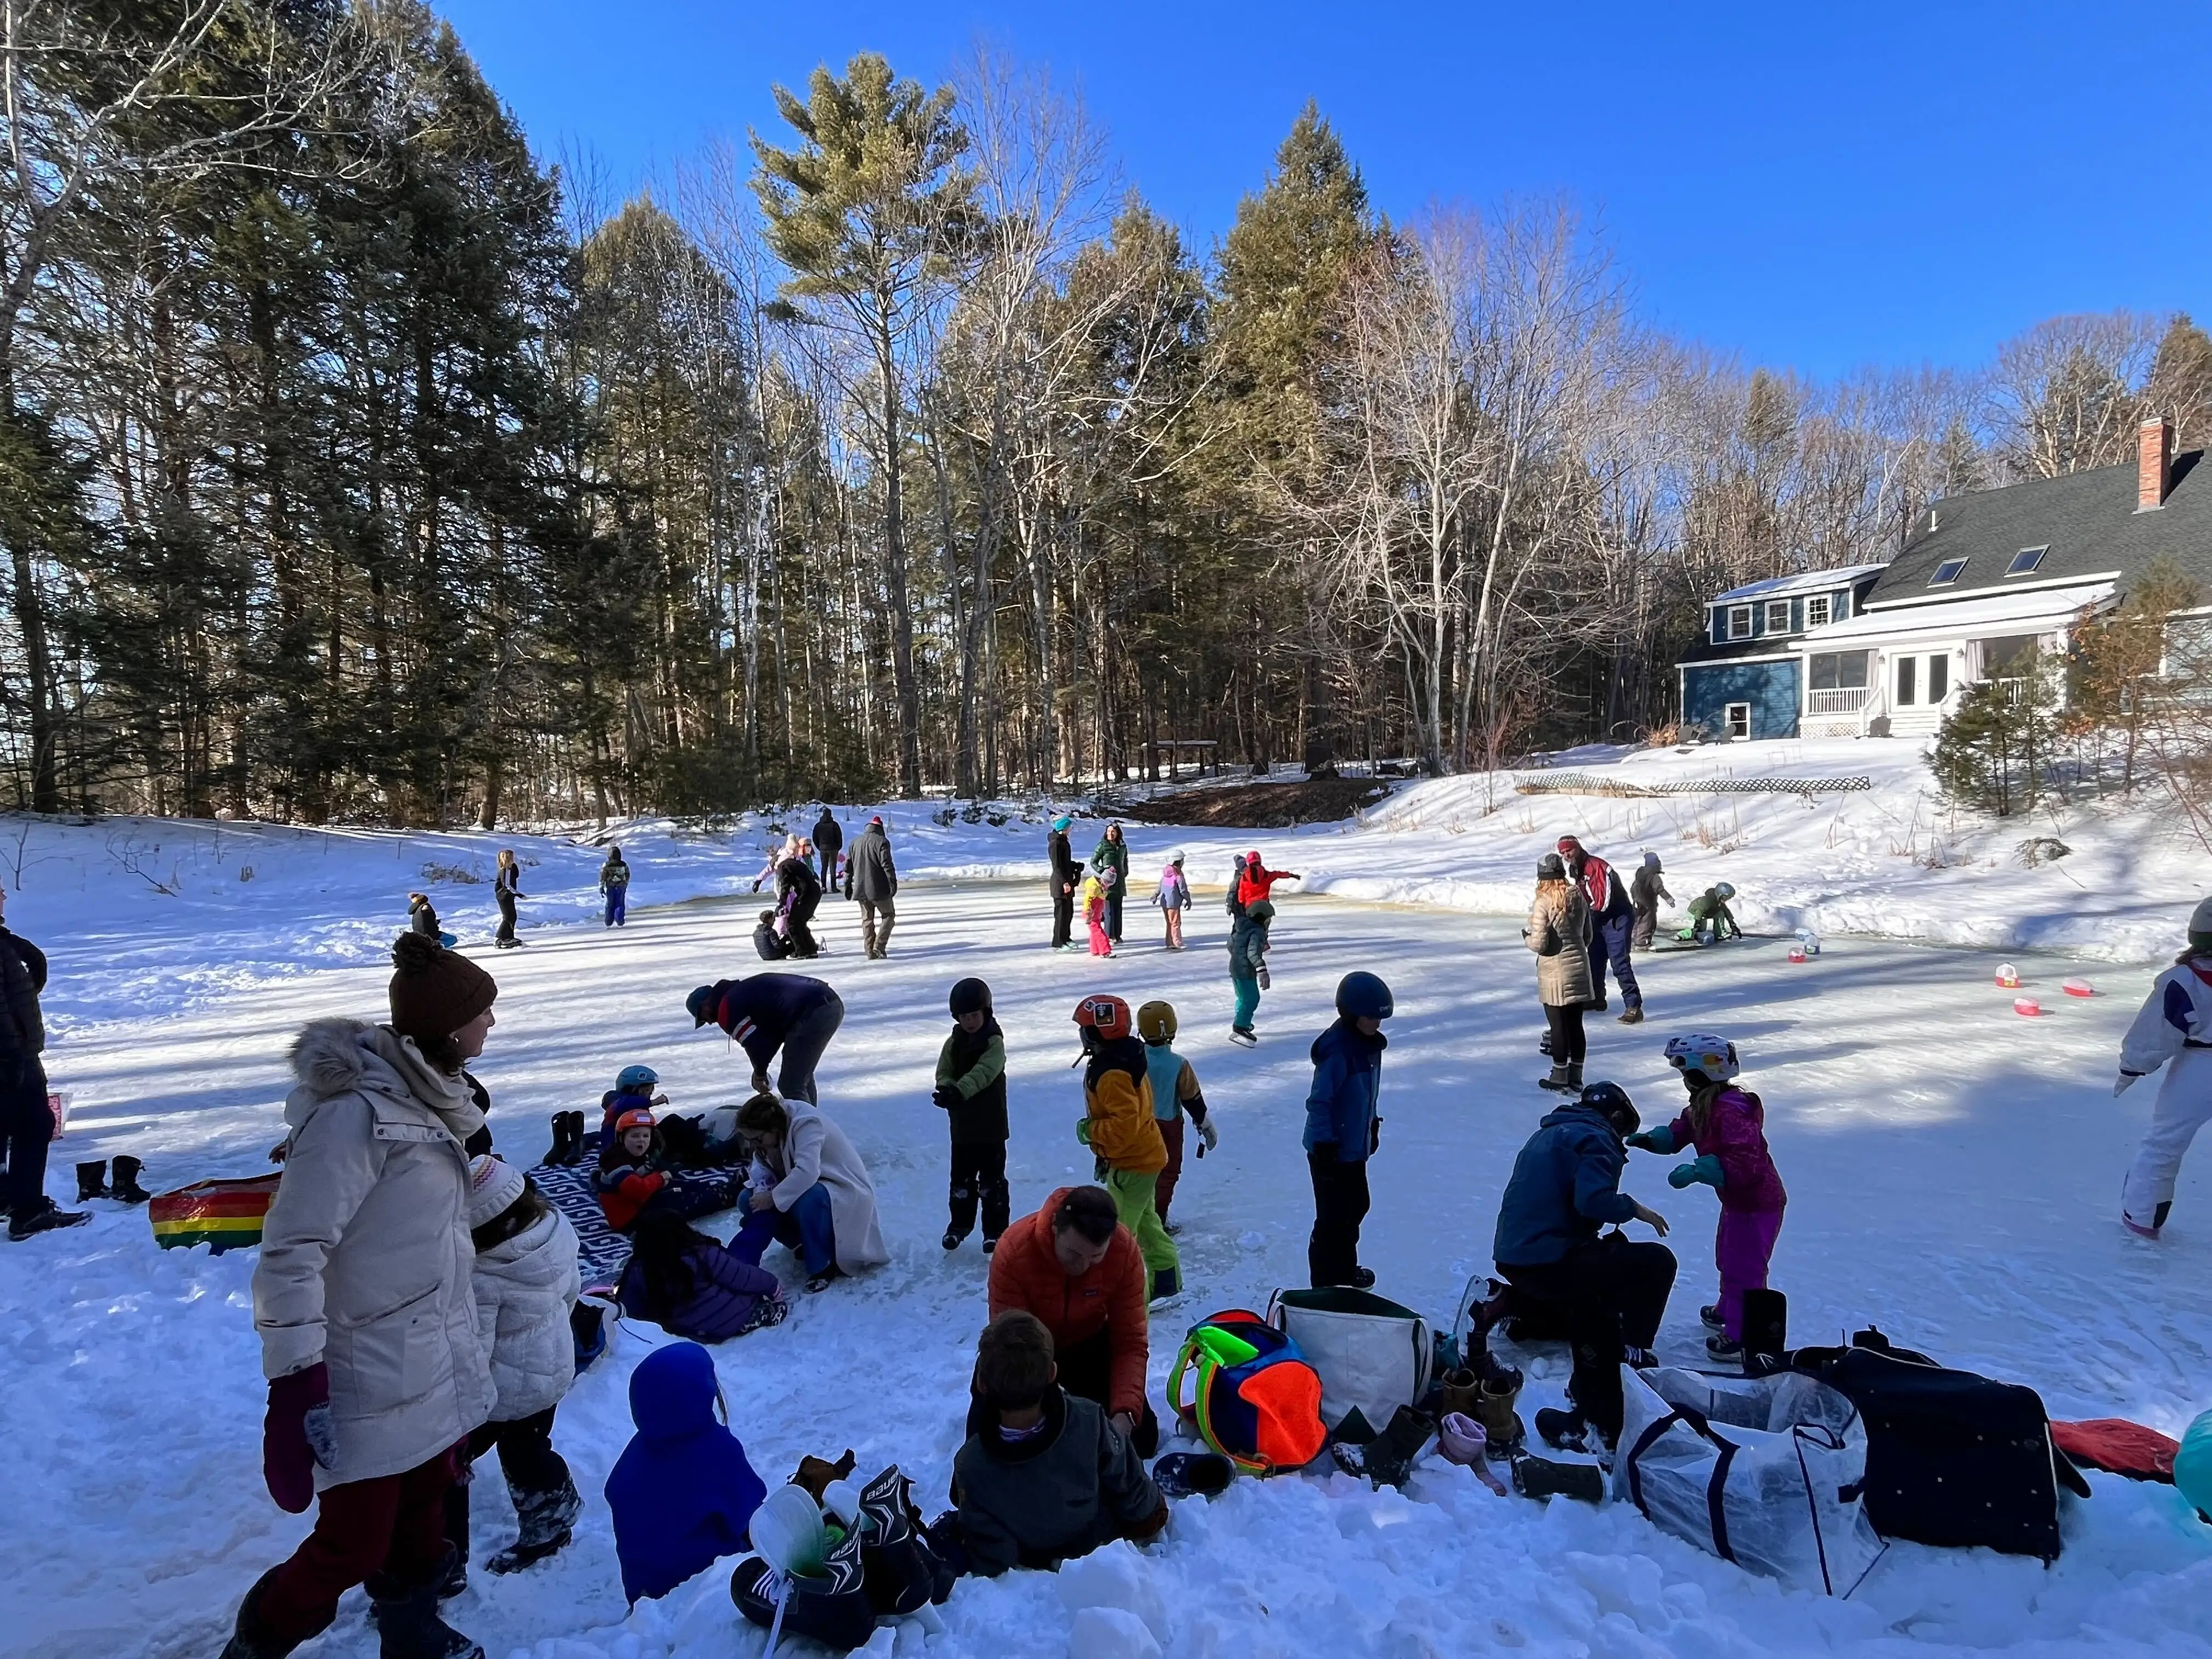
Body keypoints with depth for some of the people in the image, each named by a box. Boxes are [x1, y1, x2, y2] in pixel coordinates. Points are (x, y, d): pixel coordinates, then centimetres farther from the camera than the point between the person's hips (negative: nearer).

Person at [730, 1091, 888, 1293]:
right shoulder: (767, 1133, -8)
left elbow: (807, 1172, -42)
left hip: (845, 1192, -8)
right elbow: (761, 1167, -5)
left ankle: (825, 1265, -17)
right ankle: (804, 1244, 4)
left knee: (808, 1199, -39)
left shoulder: (806, 1124, -31)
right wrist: (763, 1191, -25)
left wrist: (774, 1197, -32)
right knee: (750, 1200, -4)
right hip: (806, 1189, 8)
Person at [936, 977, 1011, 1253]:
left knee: (992, 1181, 5)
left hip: (991, 1125, -4)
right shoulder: (954, 1043, 3)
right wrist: (947, 1090, -24)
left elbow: (983, 1072, -28)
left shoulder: (994, 1042, -14)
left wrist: (959, 1091, -42)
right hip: (961, 1124, 5)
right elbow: (943, 1073, -1)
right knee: (961, 1179, 16)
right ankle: (960, 1224, 33)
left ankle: (995, 1230, 17)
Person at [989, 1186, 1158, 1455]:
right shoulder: (1014, 1251, -37)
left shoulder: (1125, 1250, -30)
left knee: (1141, 1440, -1)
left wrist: (1125, 1412, -37)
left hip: (1089, 1343, 2)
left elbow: (1131, 1341, -24)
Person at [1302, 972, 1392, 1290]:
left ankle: (1346, 1271, 42)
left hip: (1355, 1148, 10)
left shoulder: (1370, 1042, 2)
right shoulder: (1337, 1050, -27)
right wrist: (1324, 1146, -21)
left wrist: (1373, 1125, 22)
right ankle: (1325, 1286, 15)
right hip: (1333, 1152, -10)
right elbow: (1318, 1102, -24)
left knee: (1356, 1207, 23)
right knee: (1333, 1219, 1)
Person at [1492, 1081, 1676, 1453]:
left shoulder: (1549, 1133, 24)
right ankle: (1630, 1350, 7)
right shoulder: (1595, 1137, -5)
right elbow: (1593, 1199, -22)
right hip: (1550, 1265, -10)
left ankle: (1597, 1414, 39)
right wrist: (1634, 1208, -3)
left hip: (1513, 1261, 10)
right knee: (1658, 1262, -5)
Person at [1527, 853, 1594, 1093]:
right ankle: (1576, 1078, 21)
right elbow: (1588, 936, 11)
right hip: (1579, 969, 6)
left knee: (1558, 1026, 4)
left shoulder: (1543, 903, -17)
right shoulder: (1579, 898, 1)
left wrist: (1527, 936, 2)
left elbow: (1539, 944, -18)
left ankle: (1560, 1078, 13)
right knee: (1576, 1024, 12)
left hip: (1555, 973, -6)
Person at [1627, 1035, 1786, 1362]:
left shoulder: (1732, 1110, -29)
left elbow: (1742, 1162, -36)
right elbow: (1680, 1133, 10)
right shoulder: (1704, 1106, 4)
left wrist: (1695, 1171, -38)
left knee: (1744, 1268, -2)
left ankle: (1743, 1338, 8)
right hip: (1736, 1199, 11)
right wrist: (1650, 1139, -8)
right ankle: (1727, 1312, 45)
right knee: (1728, 1259, 26)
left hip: (1757, 1203, -11)